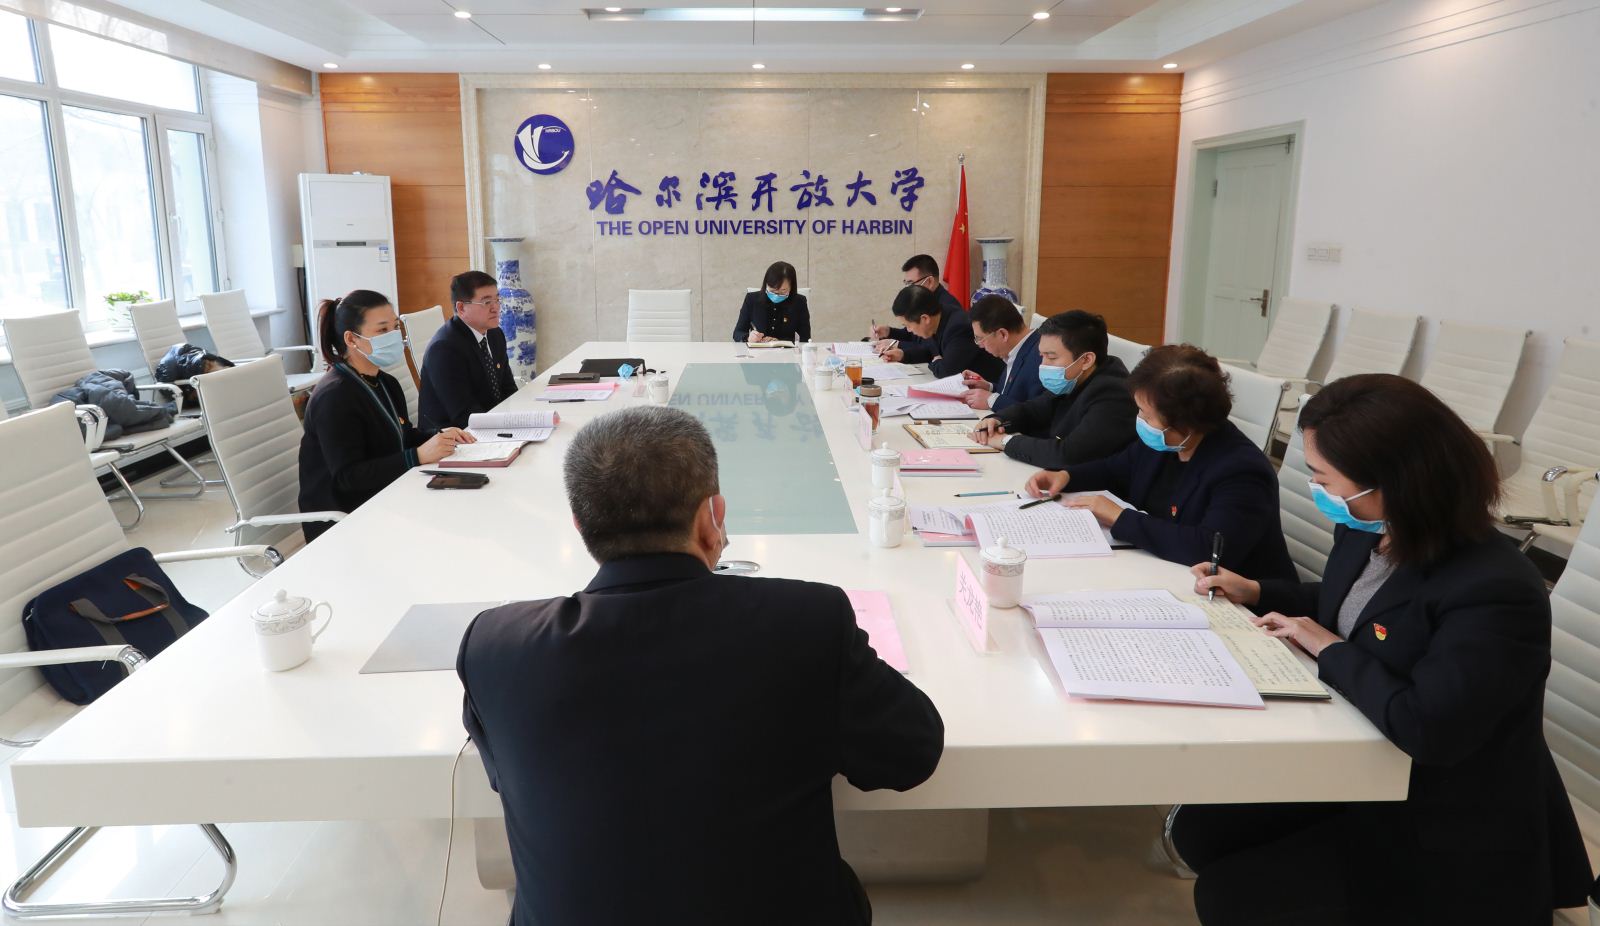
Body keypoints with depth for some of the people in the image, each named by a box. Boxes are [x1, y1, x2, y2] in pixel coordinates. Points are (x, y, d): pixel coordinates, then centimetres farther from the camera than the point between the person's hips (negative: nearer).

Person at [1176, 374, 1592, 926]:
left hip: (1439, 837, -8)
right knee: (1200, 829, 3)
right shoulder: (1366, 532, -4)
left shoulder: (1494, 592, -30)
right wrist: (1254, 592, 6)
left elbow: (1427, 729, -39)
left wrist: (1329, 650, -25)